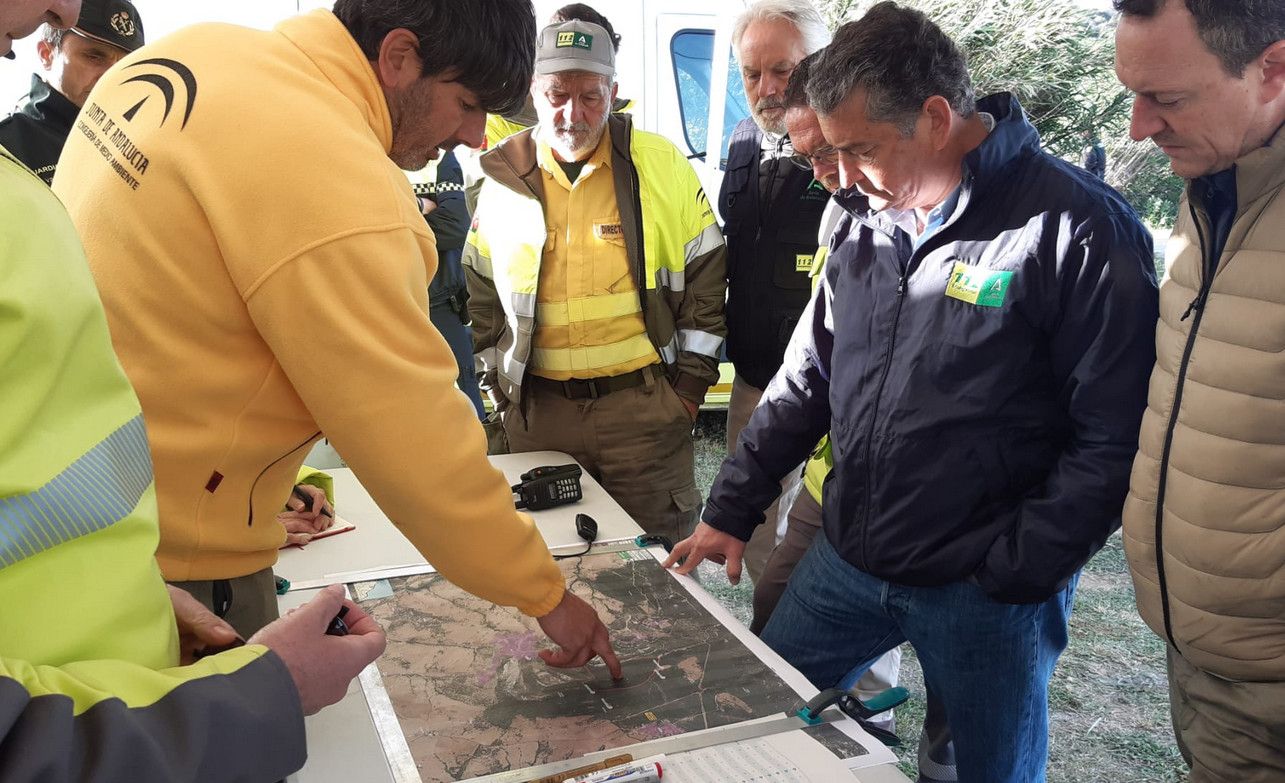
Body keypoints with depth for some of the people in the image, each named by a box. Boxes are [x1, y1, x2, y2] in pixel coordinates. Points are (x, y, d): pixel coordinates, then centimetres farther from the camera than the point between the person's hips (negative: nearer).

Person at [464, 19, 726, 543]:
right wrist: (498, 384, 11)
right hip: (538, 408, 2)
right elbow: (481, 289, 14)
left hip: (645, 402, -2)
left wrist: (691, 381, 0)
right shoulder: (503, 178, 3)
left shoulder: (662, 166, -2)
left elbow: (706, 275, 2)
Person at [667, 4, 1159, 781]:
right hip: (845, 560, 6)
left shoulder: (1079, 229, -17)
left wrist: (1017, 577, -14)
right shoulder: (867, 217, 4)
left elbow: (1114, 438, -15)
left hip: (986, 596, -5)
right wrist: (731, 510, 9)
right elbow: (807, 377, 10)